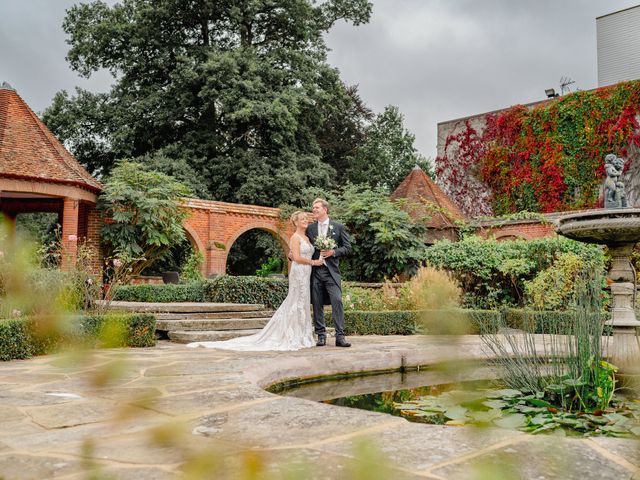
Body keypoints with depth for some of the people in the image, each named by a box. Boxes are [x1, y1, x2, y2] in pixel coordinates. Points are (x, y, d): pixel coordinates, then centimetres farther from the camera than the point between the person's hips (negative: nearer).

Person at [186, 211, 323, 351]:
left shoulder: (306, 238, 17)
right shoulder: (295, 237, -9)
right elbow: (297, 258, -17)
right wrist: (313, 262, -11)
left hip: (306, 274, 8)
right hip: (298, 273, -8)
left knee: (302, 304, 9)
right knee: (298, 304, -5)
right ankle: (294, 339, 2)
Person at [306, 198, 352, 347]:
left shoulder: (338, 227, 6)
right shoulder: (310, 228, 12)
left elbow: (347, 247, 5)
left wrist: (333, 252, -10)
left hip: (331, 270, -2)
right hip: (315, 271, 2)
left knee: (337, 301, -11)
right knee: (317, 304, 4)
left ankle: (340, 336, -8)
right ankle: (321, 336, 12)